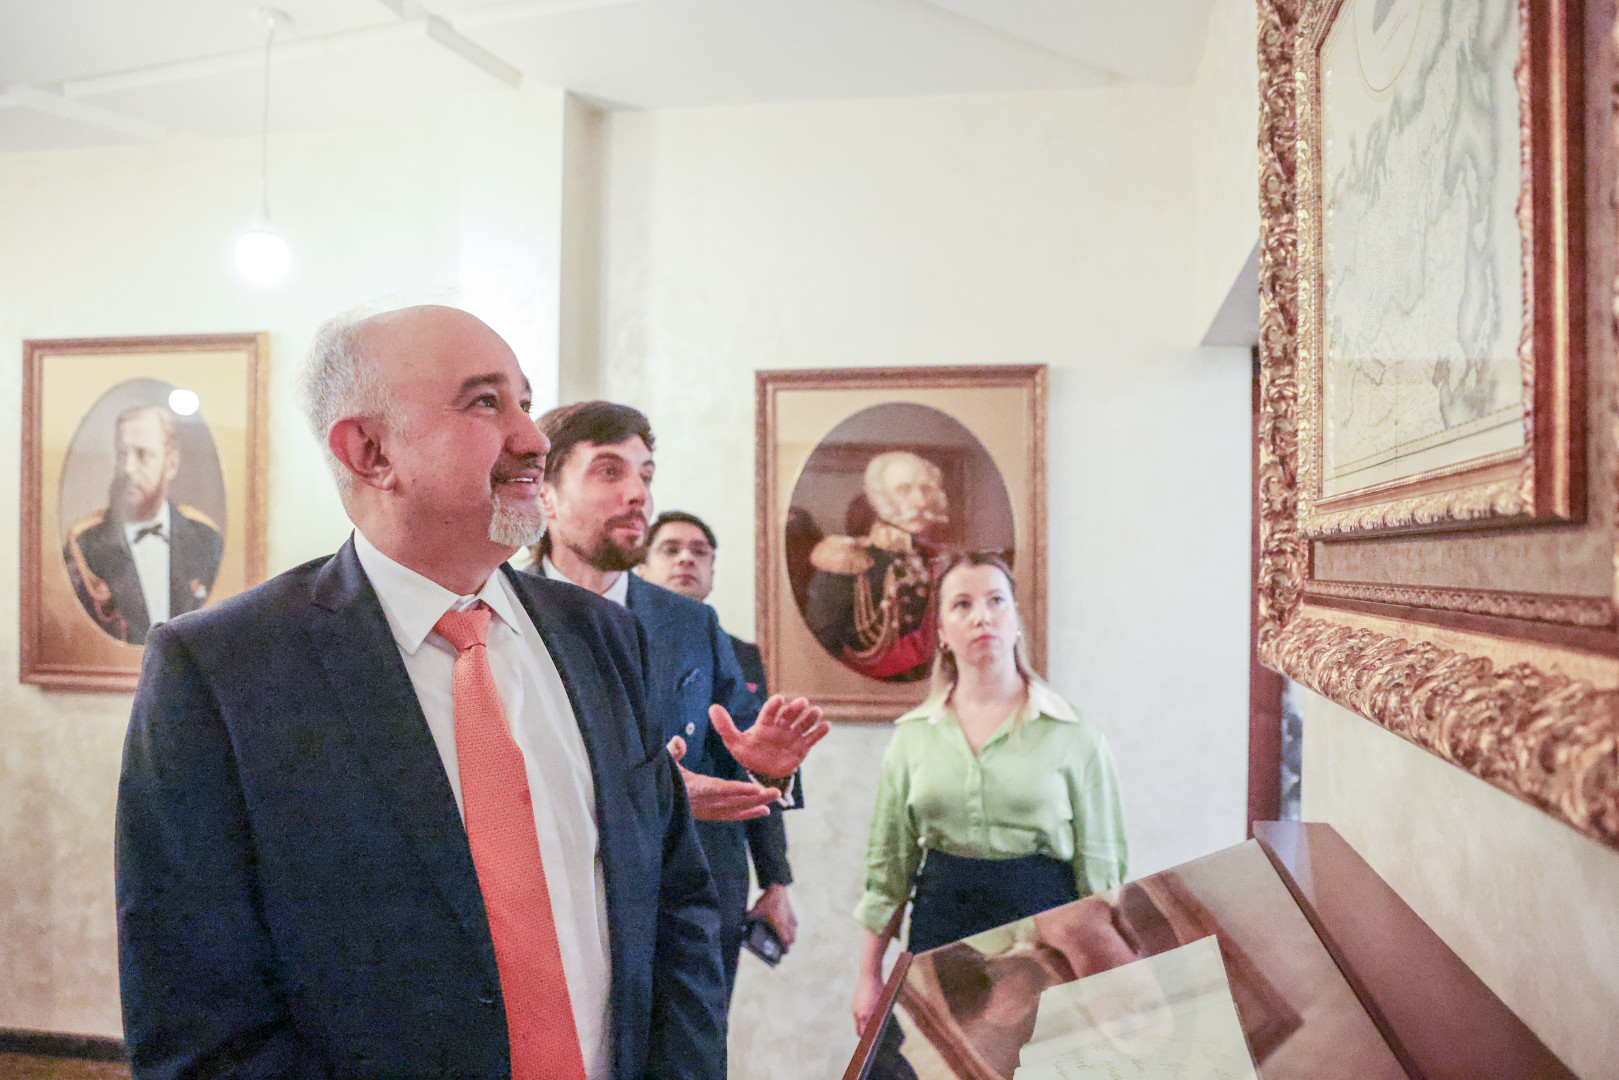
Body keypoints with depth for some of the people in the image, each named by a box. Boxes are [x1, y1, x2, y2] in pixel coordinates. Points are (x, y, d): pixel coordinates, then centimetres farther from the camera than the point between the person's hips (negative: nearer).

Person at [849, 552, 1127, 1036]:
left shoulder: (1072, 734, -3)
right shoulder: (913, 736, 4)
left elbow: (1099, 864, 1)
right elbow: (888, 860, 9)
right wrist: (868, 976, 9)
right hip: (940, 930, 2)